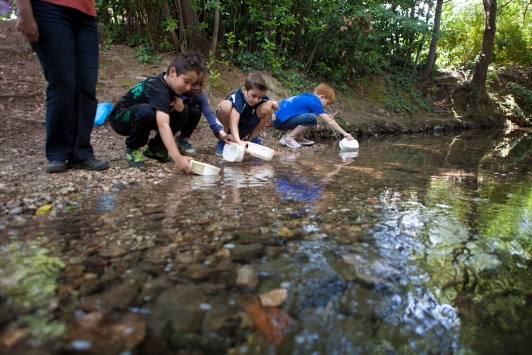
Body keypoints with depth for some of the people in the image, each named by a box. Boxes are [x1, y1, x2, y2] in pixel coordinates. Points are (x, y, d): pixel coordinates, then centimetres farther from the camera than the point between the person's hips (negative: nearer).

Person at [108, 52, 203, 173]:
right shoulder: (158, 88, -34)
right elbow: (163, 125, -48)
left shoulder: (168, 81, -9)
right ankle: (132, 148, -13)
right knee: (147, 111, -40)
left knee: (181, 112, -9)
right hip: (121, 119, -8)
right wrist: (177, 158, -59)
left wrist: (177, 100, -14)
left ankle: (155, 147, 1)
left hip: (141, 117, 8)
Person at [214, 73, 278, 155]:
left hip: (243, 129, 5)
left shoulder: (259, 97, -13)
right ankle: (224, 141, -15)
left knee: (269, 108, -16)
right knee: (226, 105, -37)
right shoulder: (237, 98, -32)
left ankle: (252, 139, 0)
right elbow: (233, 122, -46)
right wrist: (238, 142, -62)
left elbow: (277, 106, -3)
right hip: (229, 127, -5)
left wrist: (271, 103, -27)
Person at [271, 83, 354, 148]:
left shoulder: (308, 97, 16)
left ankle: (295, 137, 12)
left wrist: (313, 123, 17)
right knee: (311, 119, -20)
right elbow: (330, 122, -8)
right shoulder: (315, 102, -8)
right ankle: (287, 137, -11)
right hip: (280, 121, -10)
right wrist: (344, 133, -3)